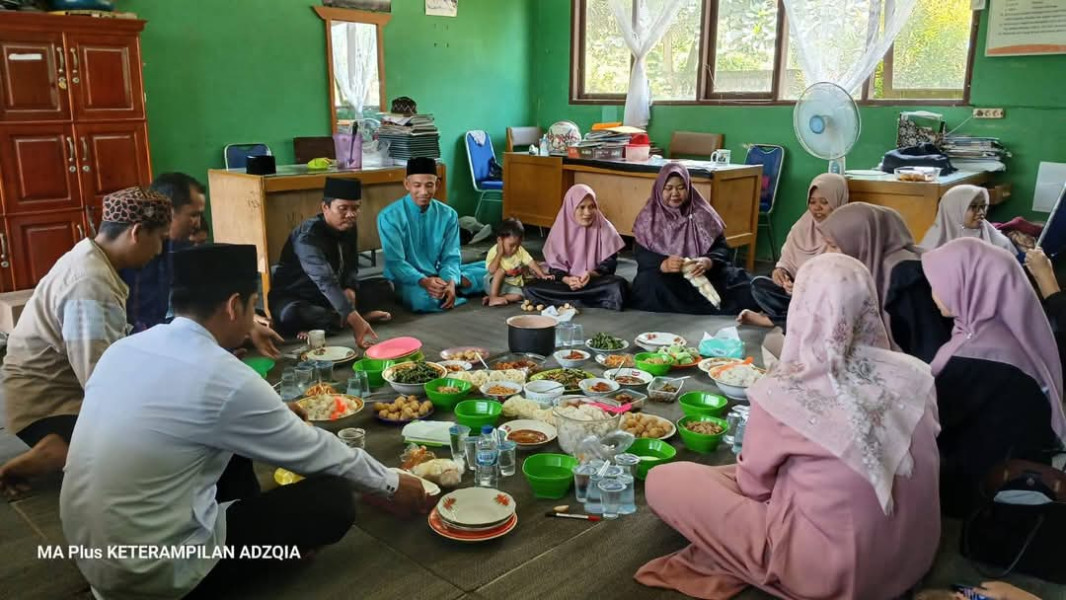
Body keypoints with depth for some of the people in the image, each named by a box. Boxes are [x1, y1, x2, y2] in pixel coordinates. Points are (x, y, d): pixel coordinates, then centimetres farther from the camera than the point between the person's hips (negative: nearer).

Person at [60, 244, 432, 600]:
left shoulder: (125, 348, 1)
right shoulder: (226, 380, -20)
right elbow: (314, 452, -7)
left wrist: (274, 415, 26)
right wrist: (391, 484, 9)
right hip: (153, 569, -8)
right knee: (333, 500, -5)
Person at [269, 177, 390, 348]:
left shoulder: (349, 228, -6)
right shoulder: (308, 236, -29)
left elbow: (351, 265, 8)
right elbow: (325, 281, -43)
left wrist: (350, 288, -16)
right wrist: (354, 319, -55)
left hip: (334, 296, 7)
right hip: (295, 298, -7)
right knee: (290, 314, -42)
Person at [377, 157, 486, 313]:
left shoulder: (448, 214, 0)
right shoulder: (390, 216, -13)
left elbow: (451, 257, -3)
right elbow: (395, 262, -18)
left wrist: (450, 282, -26)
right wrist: (423, 281, -36)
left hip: (438, 275, 5)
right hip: (407, 279, -4)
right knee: (423, 300, -38)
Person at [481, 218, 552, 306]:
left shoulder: (520, 251, -6)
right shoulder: (494, 251, -18)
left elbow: (531, 263, -9)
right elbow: (492, 270, -33)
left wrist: (543, 275, -19)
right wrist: (499, 253, -32)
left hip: (512, 286, 4)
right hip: (493, 284, -4)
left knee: (518, 296, -25)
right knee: (501, 270, -32)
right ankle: (493, 297, -28)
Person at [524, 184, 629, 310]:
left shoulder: (604, 228, -4)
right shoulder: (560, 229, -2)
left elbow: (609, 263, -4)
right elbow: (554, 265, -2)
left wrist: (591, 274, -25)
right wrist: (566, 279, -24)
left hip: (596, 281, -1)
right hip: (566, 282, 1)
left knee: (619, 285, -34)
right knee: (531, 289, -25)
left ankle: (567, 301, -22)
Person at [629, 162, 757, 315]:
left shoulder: (702, 214, 7)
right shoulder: (649, 216, 3)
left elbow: (721, 248, 0)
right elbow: (641, 254, -7)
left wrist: (707, 262, -24)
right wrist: (664, 264, -29)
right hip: (664, 276, 0)